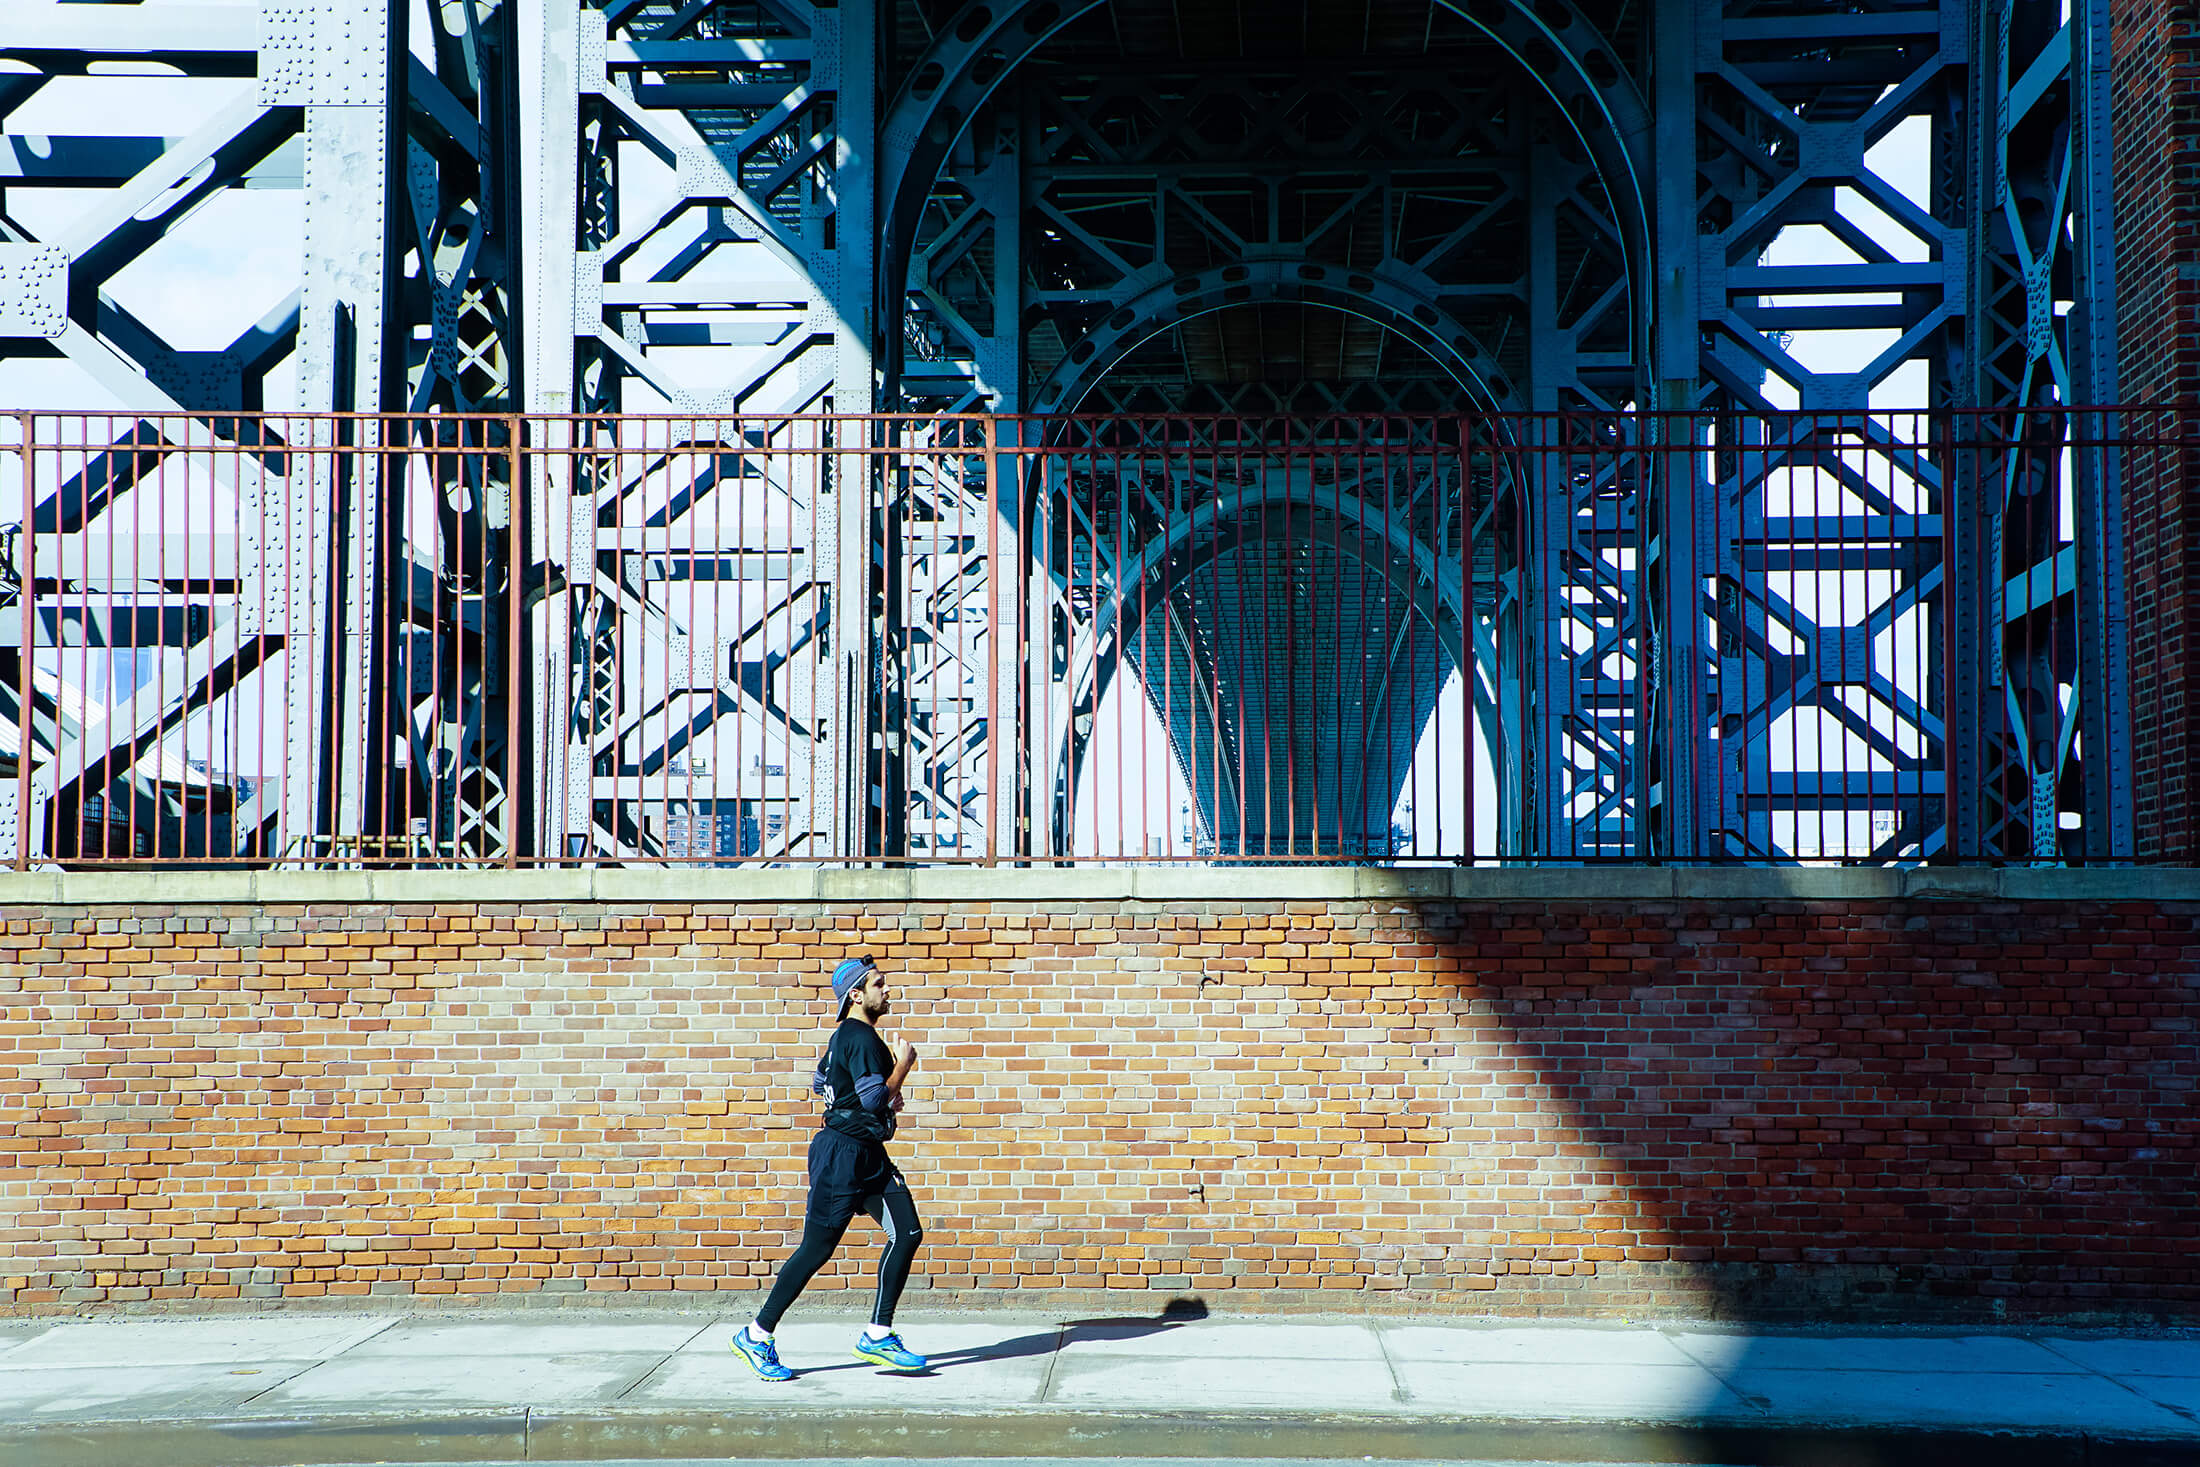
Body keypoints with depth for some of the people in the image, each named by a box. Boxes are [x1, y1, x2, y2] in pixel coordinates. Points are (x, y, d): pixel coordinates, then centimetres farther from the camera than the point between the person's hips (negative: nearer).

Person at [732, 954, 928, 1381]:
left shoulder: (848, 1036, 15)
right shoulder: (860, 1038, -16)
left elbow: (819, 1082, 27)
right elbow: (874, 1100, -25)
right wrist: (904, 1064, -12)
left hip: (869, 1154, 10)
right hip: (843, 1150, -10)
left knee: (908, 1233, 1)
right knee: (816, 1248, -4)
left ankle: (878, 1336, 4)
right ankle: (756, 1337, 7)